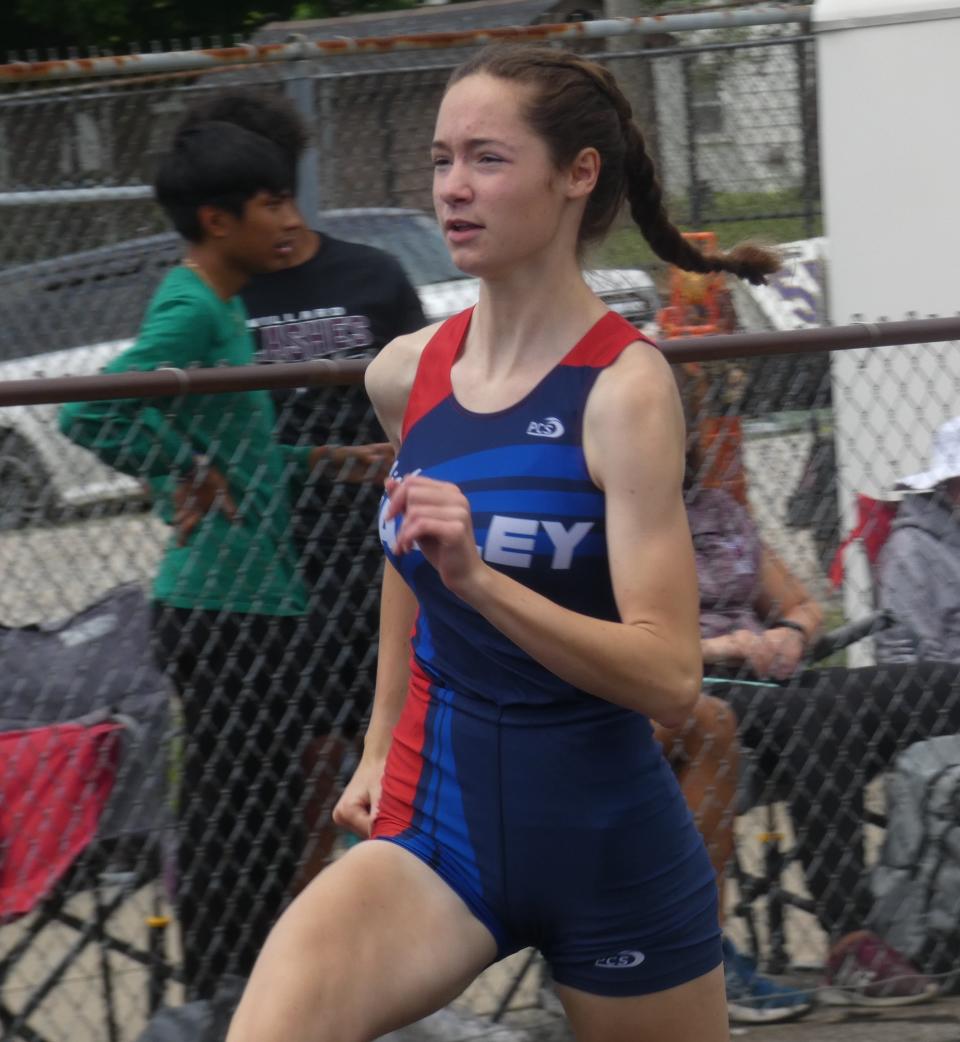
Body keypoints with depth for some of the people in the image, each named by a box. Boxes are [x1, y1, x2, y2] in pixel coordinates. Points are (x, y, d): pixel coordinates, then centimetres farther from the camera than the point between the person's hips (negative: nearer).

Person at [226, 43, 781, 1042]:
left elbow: (668, 678, -22)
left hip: (609, 845, -3)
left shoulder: (623, 386, -14)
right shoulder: (404, 375, 2)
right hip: (433, 820, 4)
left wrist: (478, 578, -33)